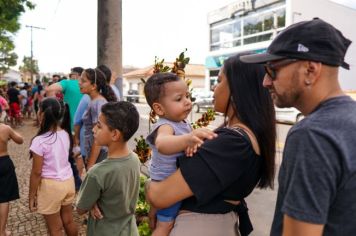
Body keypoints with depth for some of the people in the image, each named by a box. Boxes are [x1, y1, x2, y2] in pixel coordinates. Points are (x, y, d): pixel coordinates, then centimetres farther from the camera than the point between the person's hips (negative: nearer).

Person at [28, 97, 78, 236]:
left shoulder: (40, 141, -22)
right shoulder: (66, 134, -5)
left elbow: (36, 173, -16)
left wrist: (32, 196, -3)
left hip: (51, 186, -6)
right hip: (68, 181, 6)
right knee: (69, 221, 24)